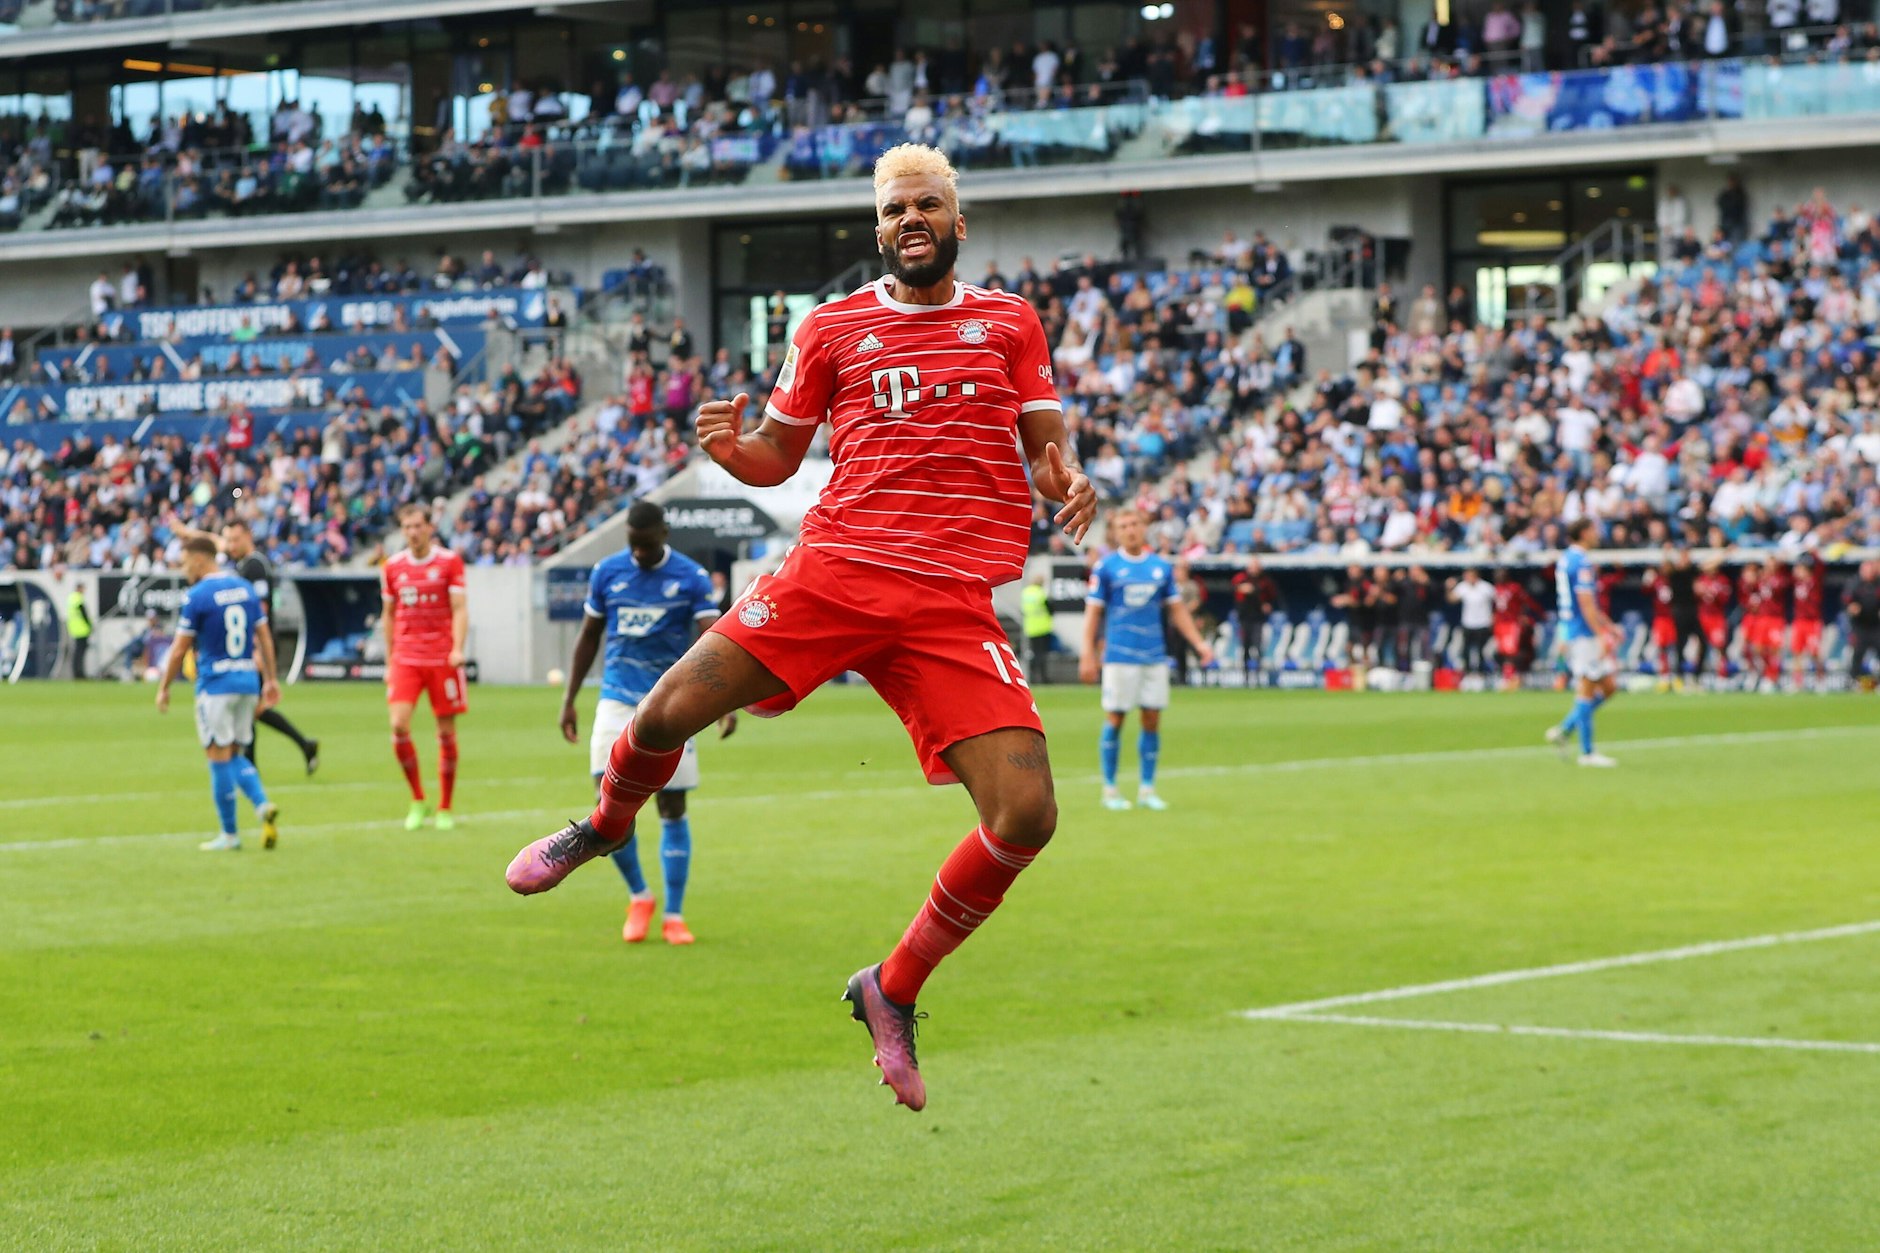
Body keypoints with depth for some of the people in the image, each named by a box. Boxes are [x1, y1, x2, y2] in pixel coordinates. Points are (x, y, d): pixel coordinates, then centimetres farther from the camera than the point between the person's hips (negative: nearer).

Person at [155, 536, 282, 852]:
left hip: (215, 684, -6)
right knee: (234, 755, 16)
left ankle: (229, 834, 5)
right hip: (248, 680, 6)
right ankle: (264, 807, -7)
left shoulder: (196, 596, -10)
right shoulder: (244, 588, 8)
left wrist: (163, 689, 4)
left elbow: (180, 650, -7)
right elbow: (265, 638, 10)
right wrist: (270, 680, 16)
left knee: (219, 758, 2)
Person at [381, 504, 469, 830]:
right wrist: (388, 662, 14)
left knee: (446, 732, 2)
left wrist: (457, 648, -20)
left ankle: (444, 809, 13)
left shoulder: (450, 562, -1)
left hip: (442, 659, -2)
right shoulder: (393, 567, 8)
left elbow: (459, 609, -5)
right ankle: (418, 801, 3)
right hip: (405, 657, 2)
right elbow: (388, 615, 16)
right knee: (399, 726, -13)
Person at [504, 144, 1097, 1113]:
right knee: (668, 712, -12)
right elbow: (778, 455, 19)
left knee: (1026, 816, -14)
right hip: (832, 568, 0)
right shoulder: (832, 327, 13)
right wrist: (727, 447, -3)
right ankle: (605, 825, 27)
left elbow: (1045, 448, 17)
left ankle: (894, 990, 7)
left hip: (953, 599, 0)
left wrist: (1068, 481, -6)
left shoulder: (1008, 322, 14)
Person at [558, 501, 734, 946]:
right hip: (618, 701, 1)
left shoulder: (692, 578, -5)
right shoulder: (607, 572, 3)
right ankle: (639, 897, 11)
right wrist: (569, 700, 11)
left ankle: (674, 915, 13)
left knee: (673, 810, 3)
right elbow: (589, 637, 13)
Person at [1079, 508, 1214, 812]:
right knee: (1115, 719, -1)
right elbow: (1093, 612, -1)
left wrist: (1198, 643, 5)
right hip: (1120, 656, -3)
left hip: (1155, 656, 3)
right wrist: (1088, 655, -7)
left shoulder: (1162, 567, 9)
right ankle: (1109, 789, 8)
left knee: (1152, 720, 3)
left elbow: (1177, 609, 14)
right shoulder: (1106, 567, -1)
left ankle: (1147, 789, 11)